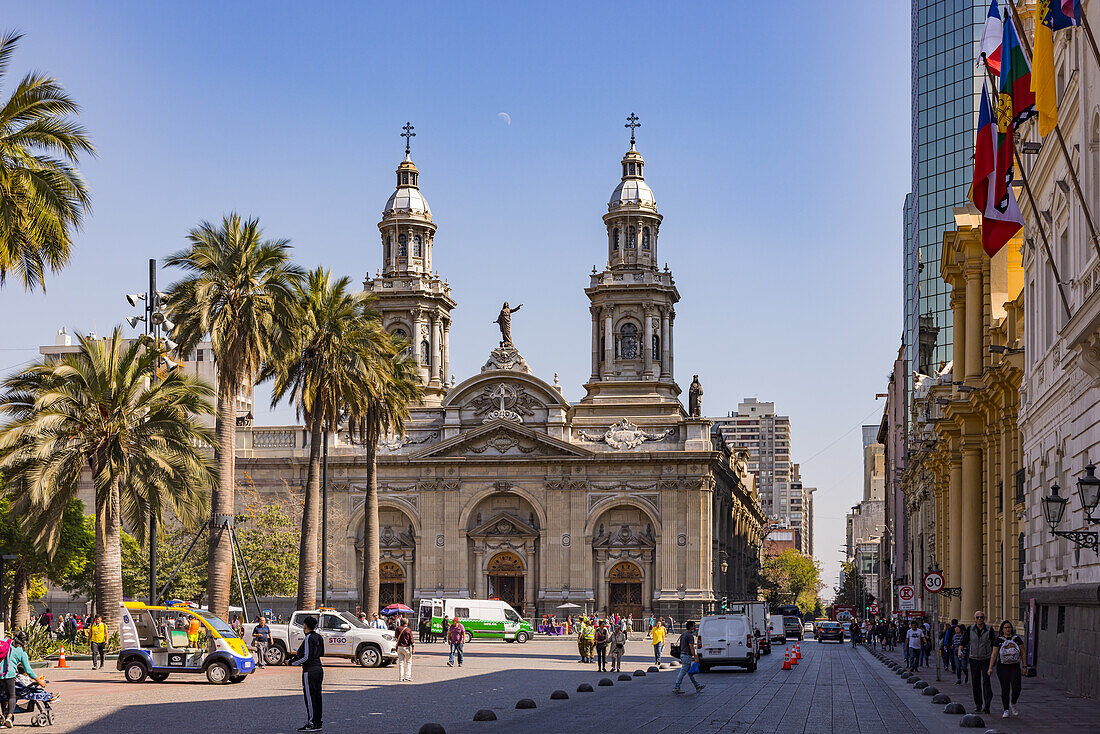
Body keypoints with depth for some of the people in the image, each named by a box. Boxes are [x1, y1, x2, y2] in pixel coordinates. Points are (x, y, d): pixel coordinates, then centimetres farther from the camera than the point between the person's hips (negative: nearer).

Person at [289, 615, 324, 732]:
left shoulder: (309, 638, -15)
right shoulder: (319, 637, 10)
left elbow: (306, 657, -19)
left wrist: (292, 662, -7)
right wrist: (300, 654, 25)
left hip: (310, 671, -9)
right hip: (319, 669, 9)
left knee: (310, 697, -5)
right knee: (317, 696, 12)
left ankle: (312, 724, -5)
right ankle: (318, 722, 16)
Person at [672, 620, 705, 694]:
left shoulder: (683, 635, 15)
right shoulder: (690, 636, -15)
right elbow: (691, 647, -20)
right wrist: (695, 657, -19)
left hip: (682, 654, 10)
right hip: (687, 656, -10)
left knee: (690, 672, 15)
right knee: (682, 672, -8)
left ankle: (697, 686, 22)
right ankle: (676, 688, -8)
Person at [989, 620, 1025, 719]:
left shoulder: (1017, 639, 7)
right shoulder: (998, 640, 4)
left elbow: (1022, 653, 10)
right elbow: (994, 655, 4)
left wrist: (1024, 666, 4)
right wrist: (990, 668, -1)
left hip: (1015, 667, 1)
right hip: (1002, 667, -1)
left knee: (1016, 688, -11)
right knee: (1005, 689, -1)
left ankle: (1013, 704, 16)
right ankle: (1006, 710, 9)